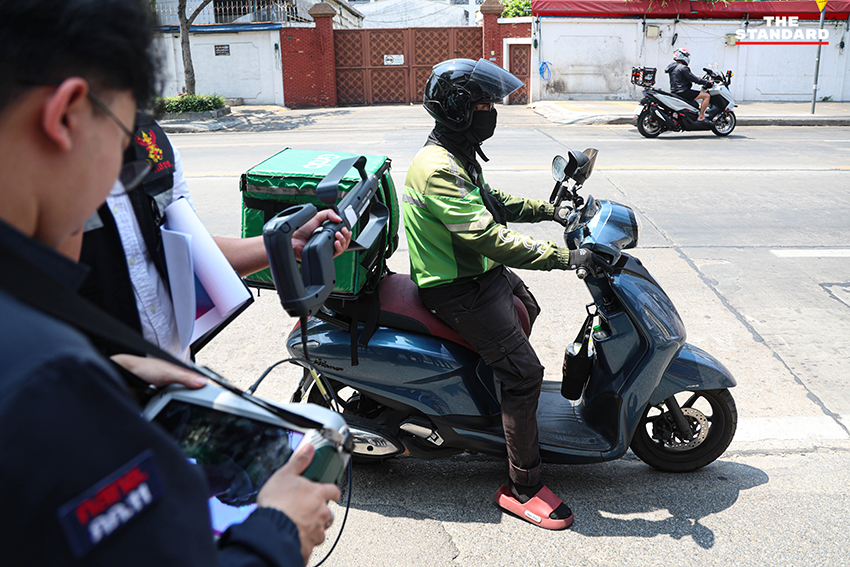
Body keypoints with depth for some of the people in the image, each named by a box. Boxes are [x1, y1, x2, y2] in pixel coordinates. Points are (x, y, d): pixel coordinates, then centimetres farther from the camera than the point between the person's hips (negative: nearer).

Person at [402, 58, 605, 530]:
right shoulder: (438, 169, -28)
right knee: (524, 372, -13)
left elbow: (493, 203, 19)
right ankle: (523, 488, -1)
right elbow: (489, 237, -34)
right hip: (459, 291, -11)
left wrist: (551, 211, 9)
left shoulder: (457, 155, 7)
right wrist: (564, 258, -33)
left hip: (483, 273, 11)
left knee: (526, 308, 33)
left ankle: (497, 389, 51)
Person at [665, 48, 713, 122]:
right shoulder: (683, 68, -15)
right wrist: (707, 83, -5)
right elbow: (694, 79, -16)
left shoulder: (673, 66, 17)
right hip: (683, 92, -11)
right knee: (706, 96, -12)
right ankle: (701, 117, -13)